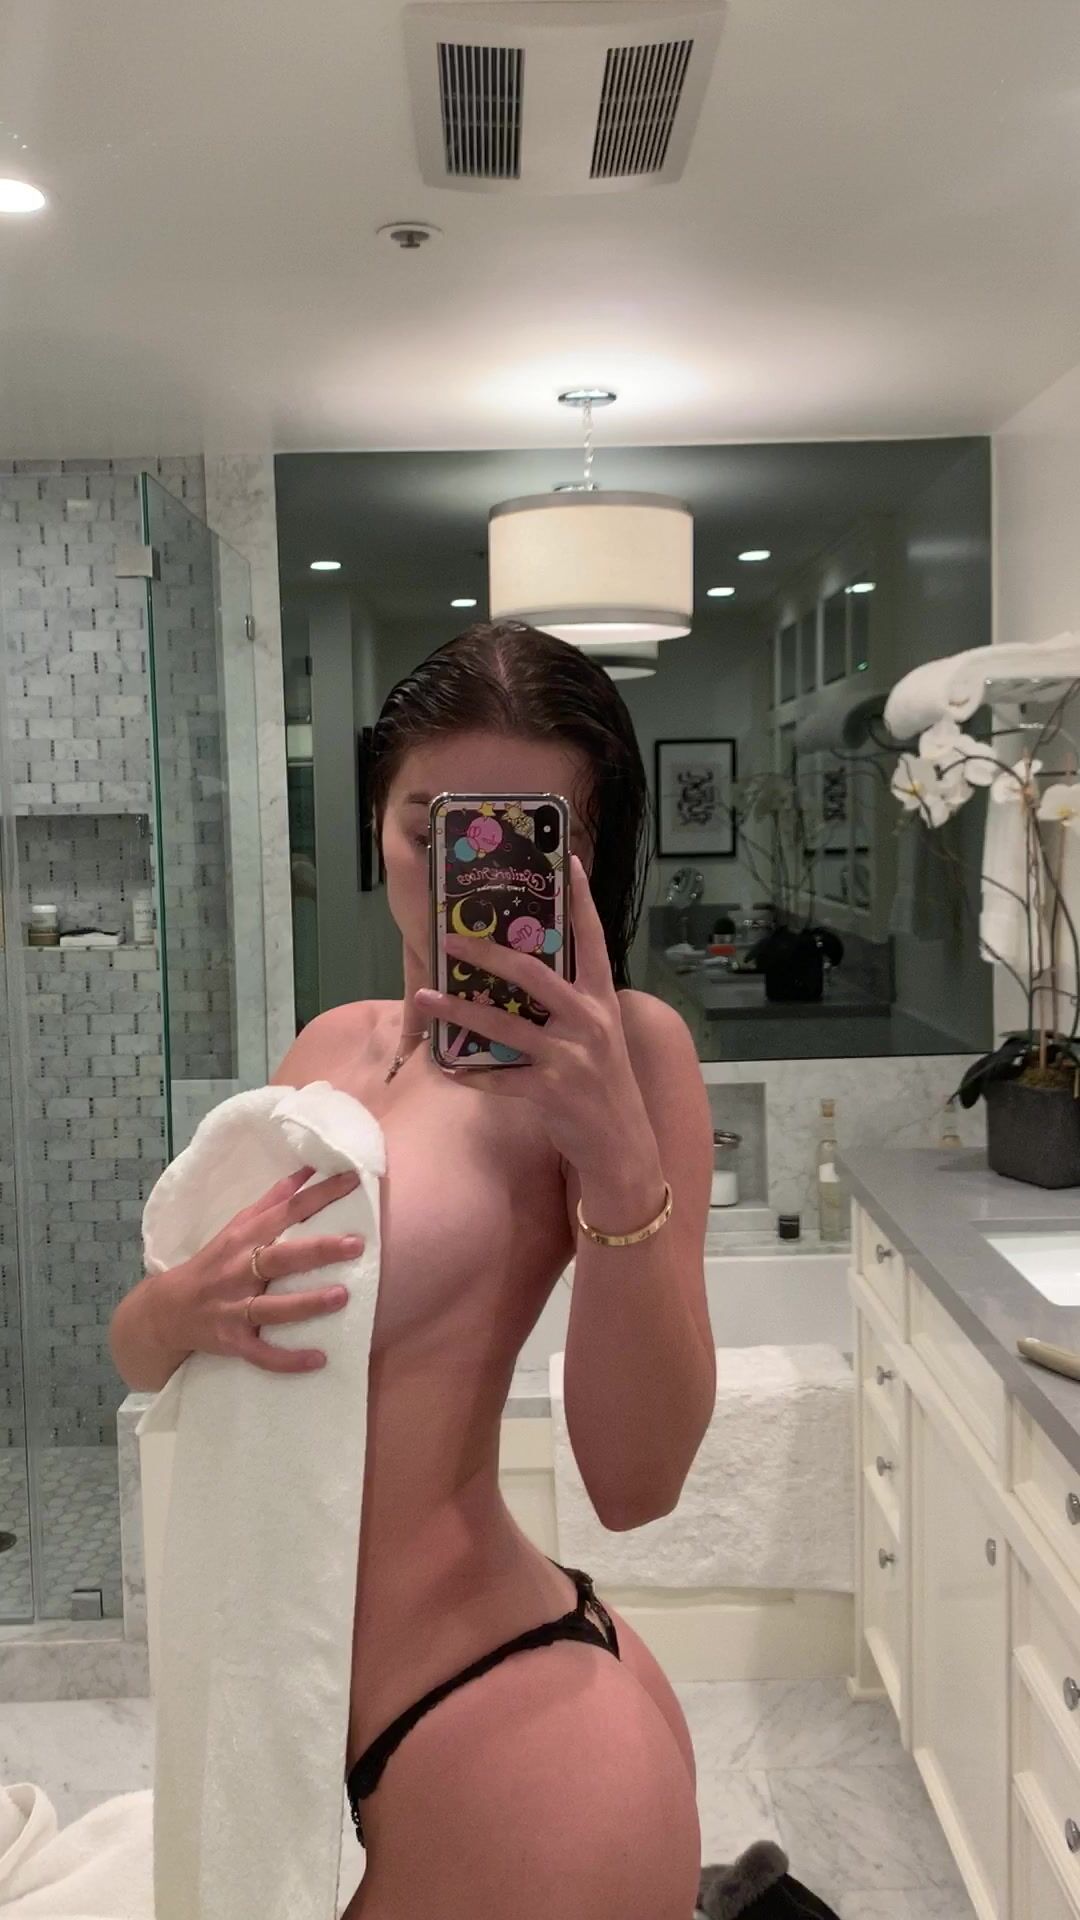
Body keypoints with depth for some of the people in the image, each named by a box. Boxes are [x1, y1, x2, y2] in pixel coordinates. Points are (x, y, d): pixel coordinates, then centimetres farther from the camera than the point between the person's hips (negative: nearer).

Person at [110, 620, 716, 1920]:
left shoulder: (623, 1050, -14)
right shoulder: (332, 1044, 6)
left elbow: (636, 1481, -18)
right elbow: (139, 1352, 9)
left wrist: (620, 1157, -30)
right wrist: (181, 1311, -13)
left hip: (501, 1730, -7)